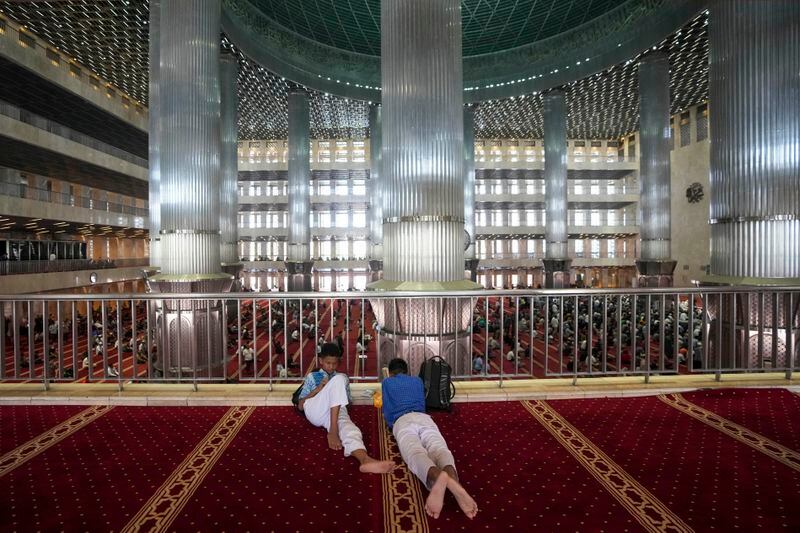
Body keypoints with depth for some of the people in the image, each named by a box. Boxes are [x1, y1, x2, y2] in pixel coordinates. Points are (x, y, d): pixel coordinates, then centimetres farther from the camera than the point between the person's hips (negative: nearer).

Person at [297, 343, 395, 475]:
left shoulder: (343, 377, 30)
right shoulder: (312, 376, 25)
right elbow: (300, 406, 17)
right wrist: (317, 389, 1)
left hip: (336, 411, 2)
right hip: (314, 412, -1)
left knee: (349, 428, -36)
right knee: (338, 379, -27)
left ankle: (365, 460, -66)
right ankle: (332, 431, -34)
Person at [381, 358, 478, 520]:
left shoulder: (386, 382, 29)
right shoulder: (417, 380, 36)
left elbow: (387, 414, 27)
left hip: (402, 421, -2)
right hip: (424, 418, 3)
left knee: (415, 454, -31)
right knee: (440, 450, -26)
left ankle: (437, 477, -68)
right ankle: (453, 481, -62)